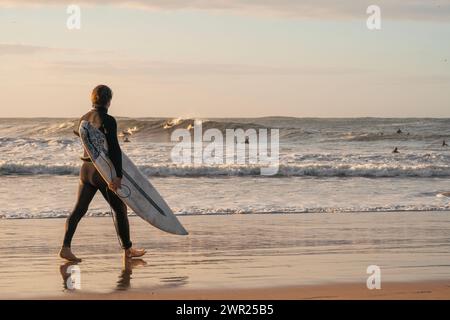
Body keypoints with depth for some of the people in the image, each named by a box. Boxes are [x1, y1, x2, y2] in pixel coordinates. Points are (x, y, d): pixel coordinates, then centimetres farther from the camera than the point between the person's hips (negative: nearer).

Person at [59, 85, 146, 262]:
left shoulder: (84, 119, 6)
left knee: (79, 209, 5)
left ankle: (66, 247, -5)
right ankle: (128, 249, 18)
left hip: (86, 169, 7)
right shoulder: (108, 121, -16)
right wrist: (118, 175, -21)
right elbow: (115, 149, -20)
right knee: (120, 209, 9)